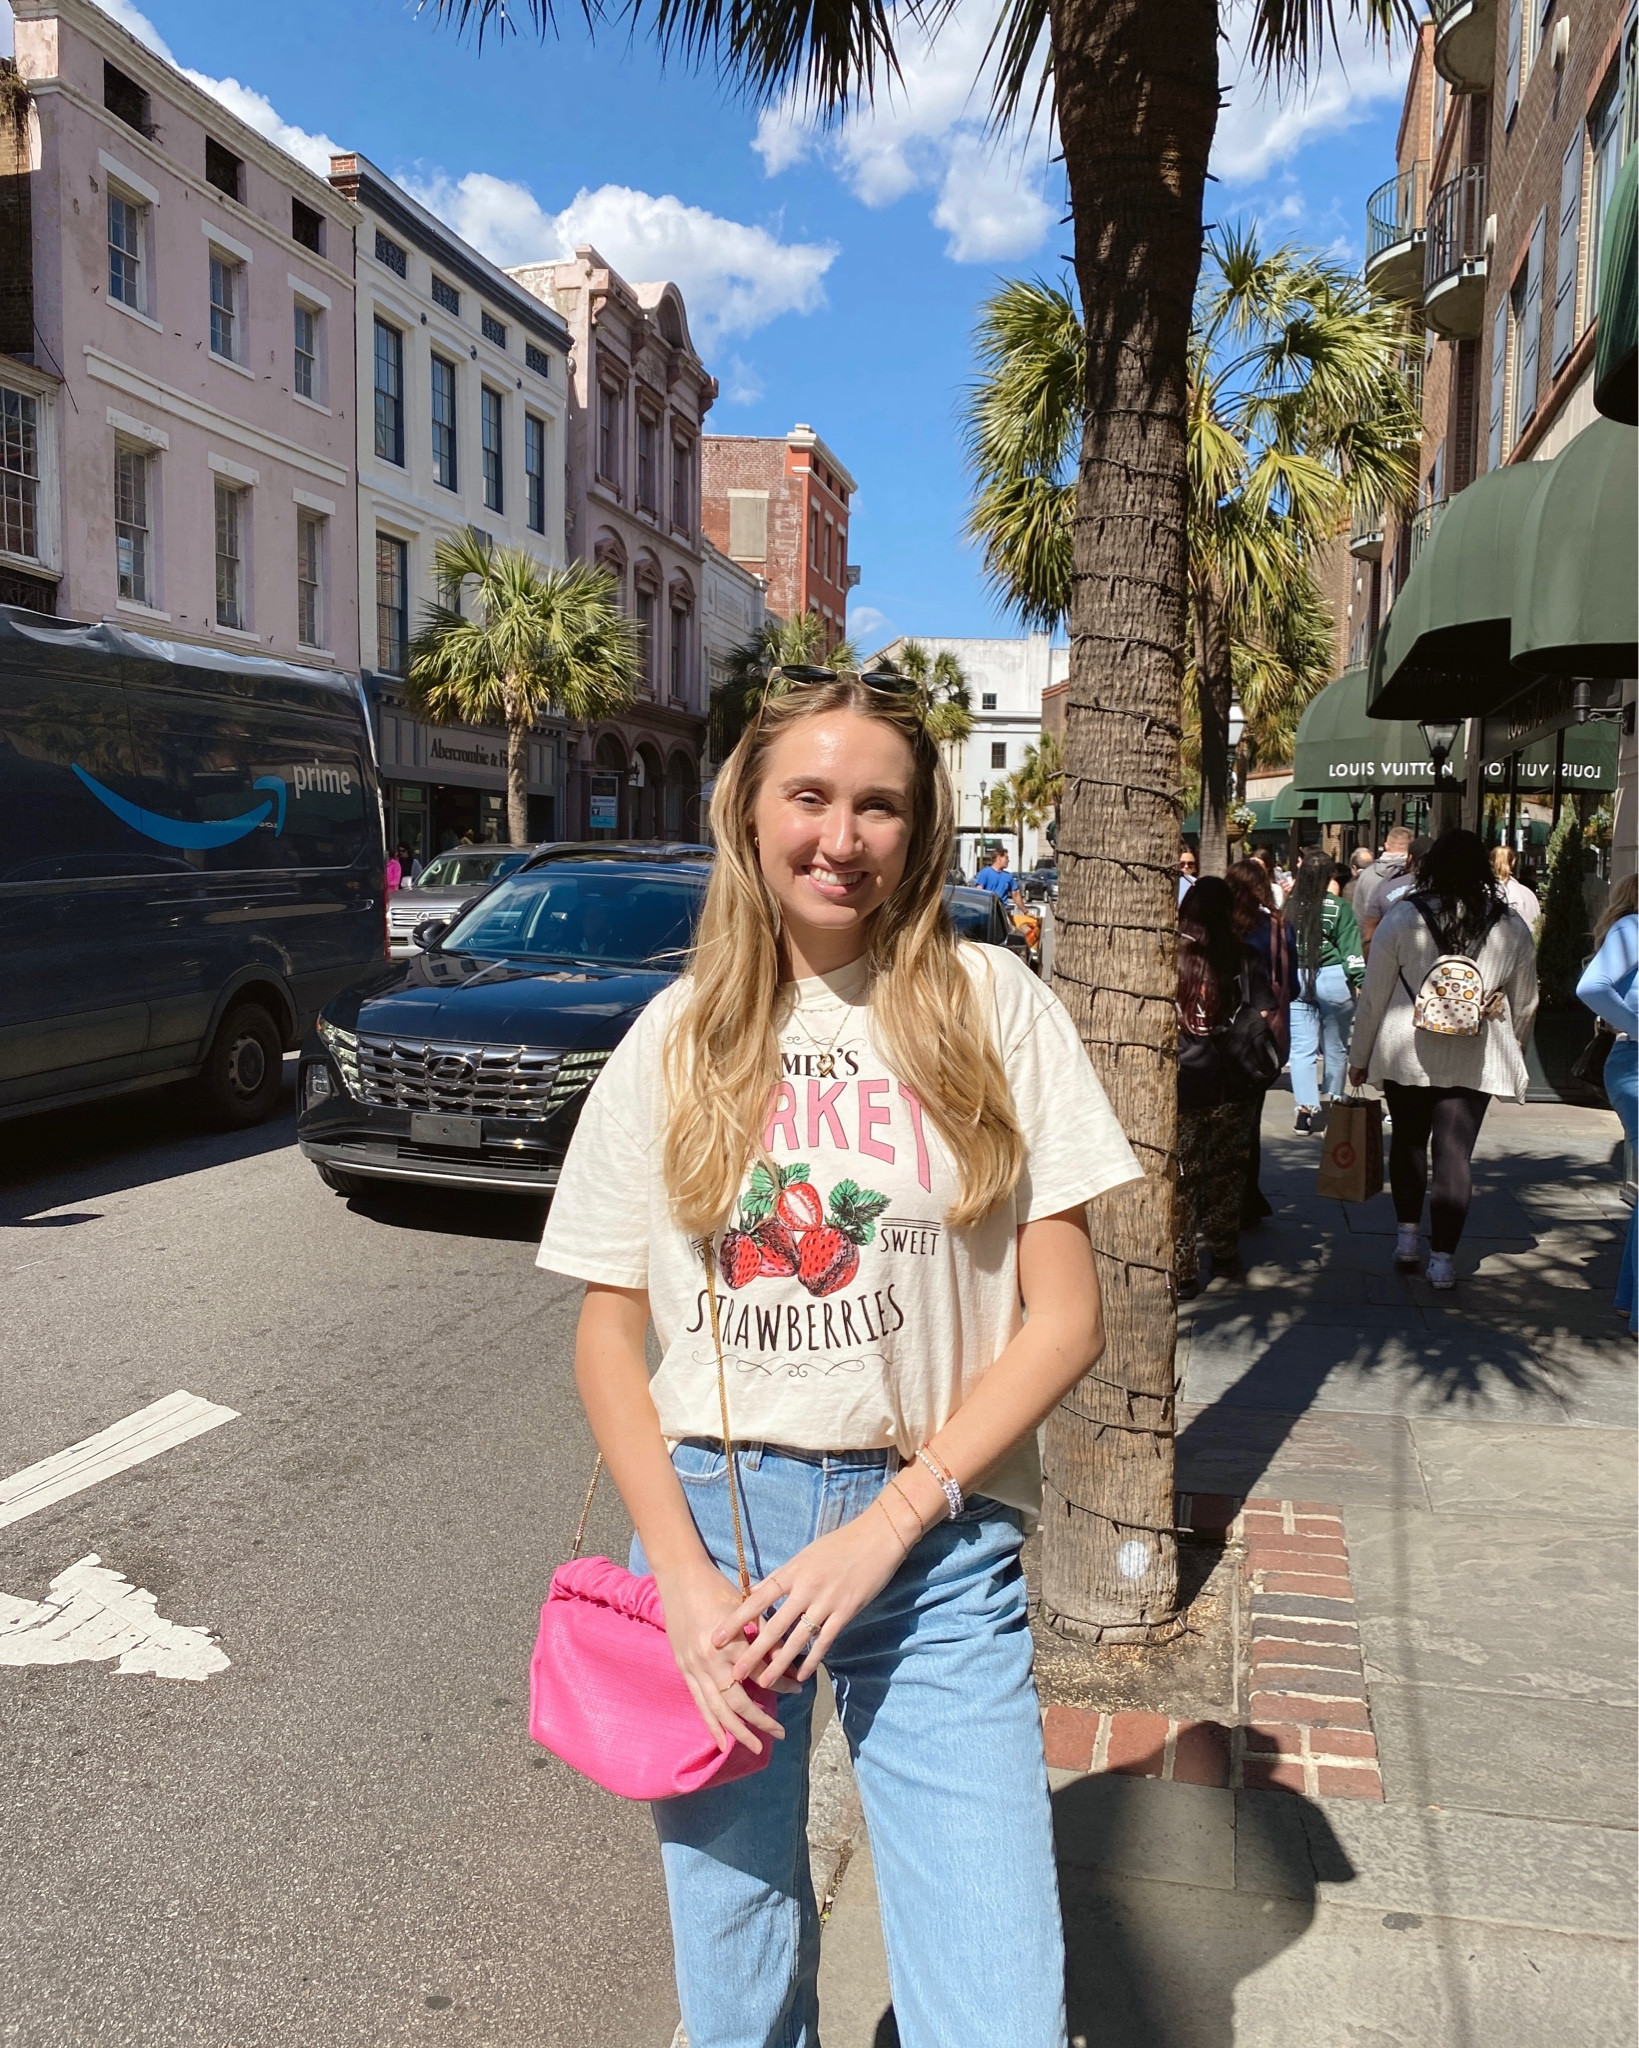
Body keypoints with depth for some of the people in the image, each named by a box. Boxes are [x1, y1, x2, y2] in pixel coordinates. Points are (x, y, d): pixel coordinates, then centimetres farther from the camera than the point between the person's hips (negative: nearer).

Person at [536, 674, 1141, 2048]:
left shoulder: (991, 1007, -3)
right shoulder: (678, 1039, 2)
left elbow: (1066, 1318, -4)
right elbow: (608, 1336, 4)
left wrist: (885, 1526, -11)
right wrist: (684, 1574, -7)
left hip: (936, 1539, -1)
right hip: (711, 1519, 2)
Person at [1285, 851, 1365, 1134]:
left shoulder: (1290, 907, 2)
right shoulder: (1339, 907, -7)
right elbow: (1351, 948, -8)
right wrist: (1360, 981, -5)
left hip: (1296, 980, 2)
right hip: (1332, 979, -2)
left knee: (1302, 1047, 2)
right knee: (1335, 1047, 12)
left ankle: (1306, 1108, -7)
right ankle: (1330, 1105, 21)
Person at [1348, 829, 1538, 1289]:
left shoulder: (1402, 918, -5)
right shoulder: (1511, 927, 1)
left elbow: (1373, 995, -1)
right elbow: (1525, 1004, 11)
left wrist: (1359, 1056, 9)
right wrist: (1513, 1053, 26)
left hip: (1406, 1053, 0)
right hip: (1475, 1060, 1)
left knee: (1408, 1142, 17)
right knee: (1454, 1155, 3)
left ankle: (1407, 1239, 21)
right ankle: (1443, 1259, 5)